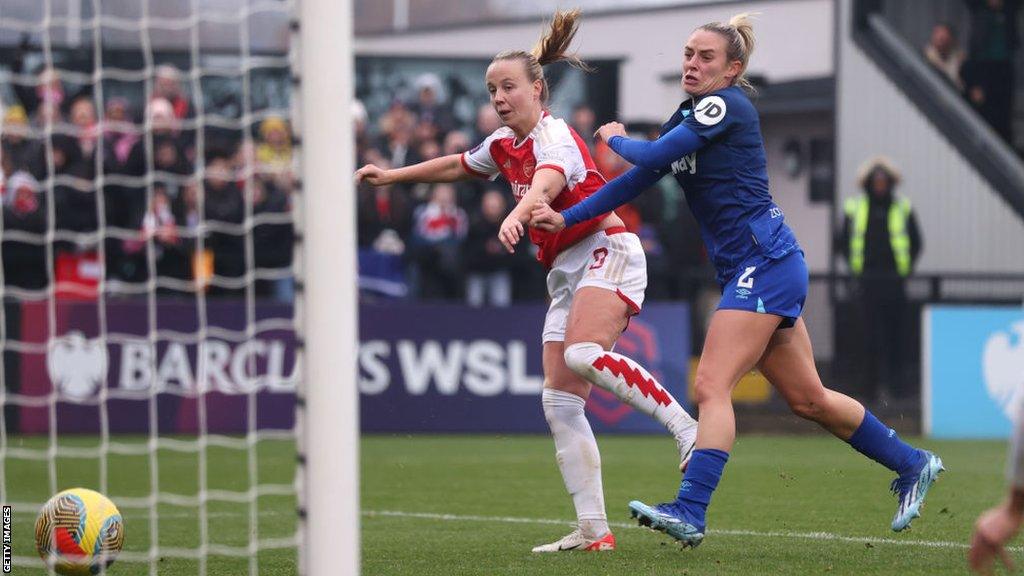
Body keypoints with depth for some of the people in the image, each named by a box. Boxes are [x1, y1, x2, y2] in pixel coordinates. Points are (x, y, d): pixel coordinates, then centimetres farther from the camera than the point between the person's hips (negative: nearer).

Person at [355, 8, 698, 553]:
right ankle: (593, 530, -4)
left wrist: (517, 216, -57)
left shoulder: (554, 136, -13)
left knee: (584, 353, -35)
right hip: (566, 273, 9)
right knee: (559, 402, -2)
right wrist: (392, 176, 42)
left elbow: (546, 182, -37)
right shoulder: (503, 145, 13)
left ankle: (686, 426, -27)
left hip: (606, 253, -9)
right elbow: (457, 165, 36)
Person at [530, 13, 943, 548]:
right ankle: (912, 464, 28)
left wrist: (617, 138, 5)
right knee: (808, 399, 15)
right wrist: (565, 218, 6)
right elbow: (636, 180, 16)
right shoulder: (688, 117, 16)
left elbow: (652, 158, -16)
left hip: (764, 263, -10)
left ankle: (689, 513, -26)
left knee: (711, 385, -18)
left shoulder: (725, 106, -11)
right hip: (749, 270, 10)